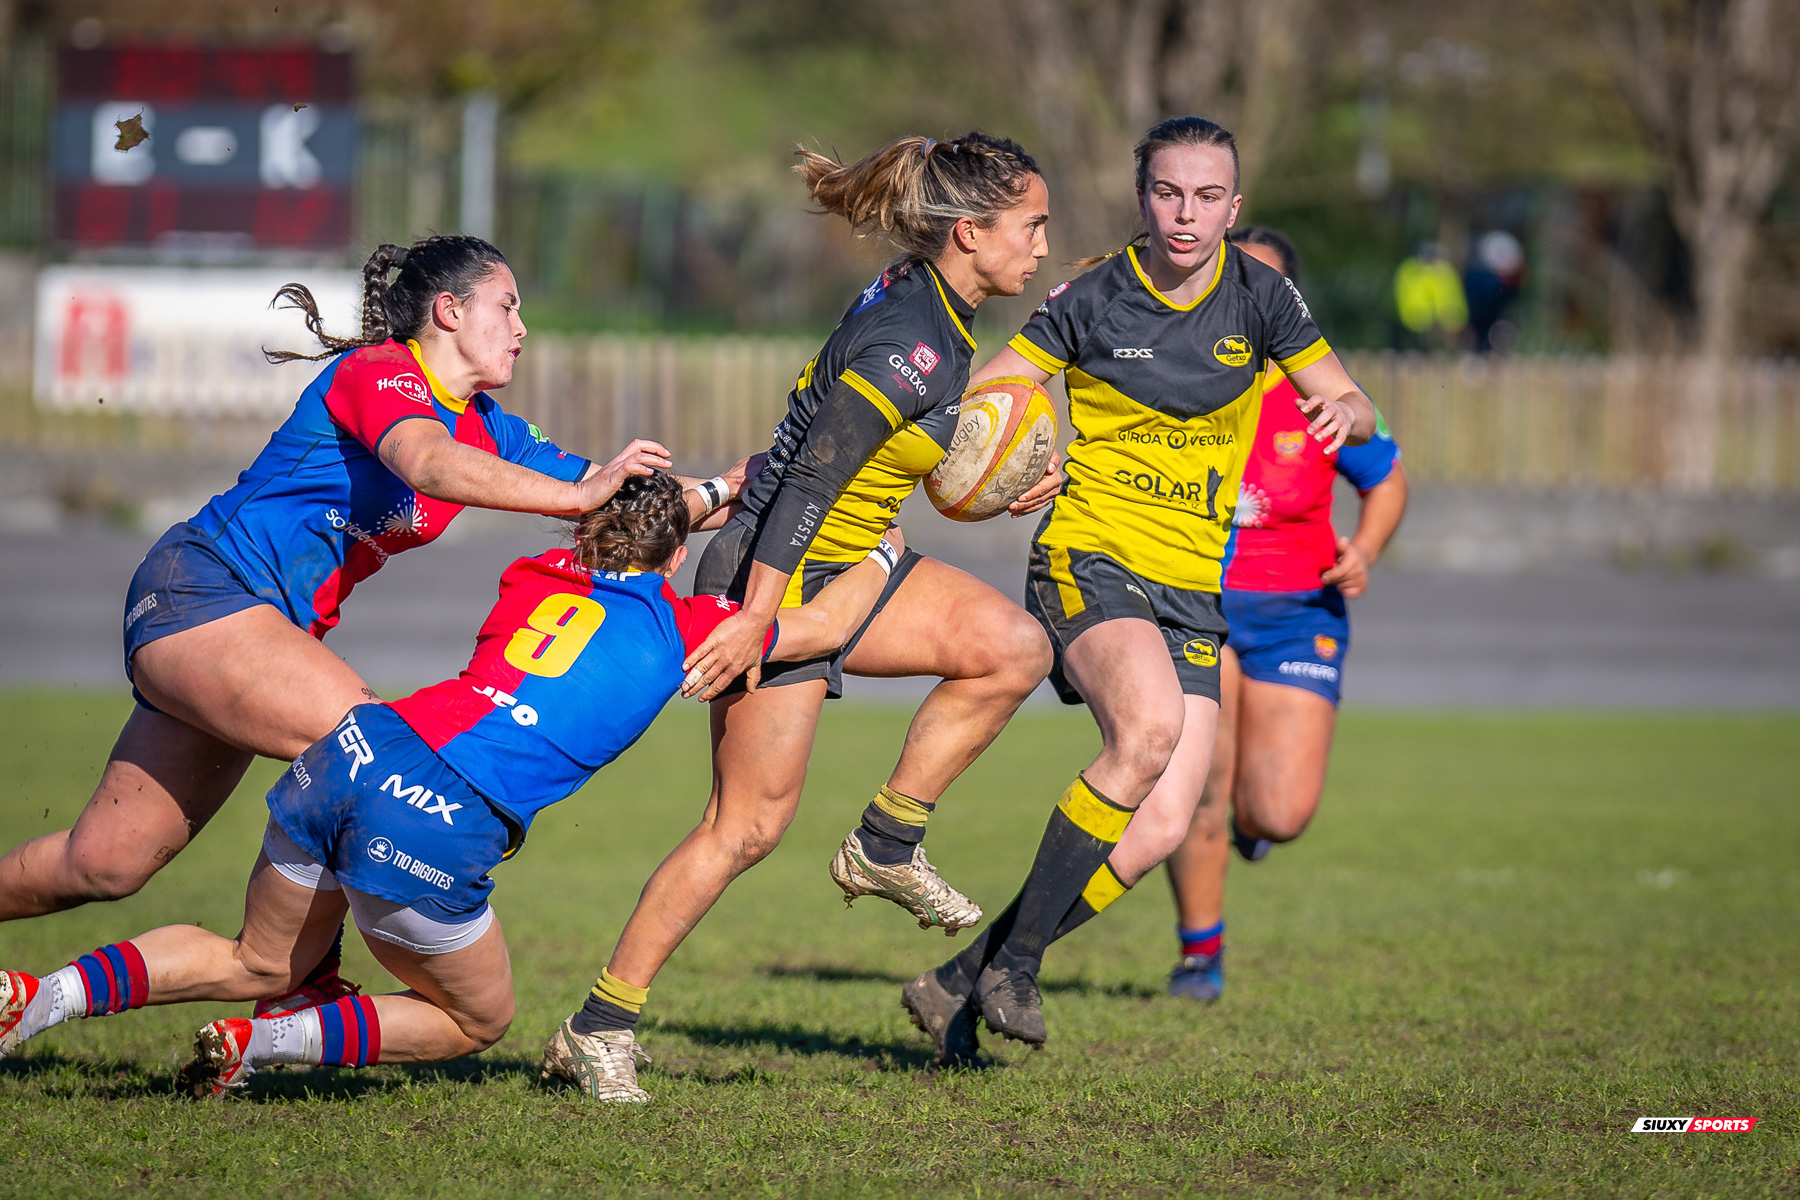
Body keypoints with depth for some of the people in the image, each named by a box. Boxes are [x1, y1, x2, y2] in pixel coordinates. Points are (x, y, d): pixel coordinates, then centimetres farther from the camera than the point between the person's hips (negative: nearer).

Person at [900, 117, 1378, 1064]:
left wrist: (1342, 413, -17)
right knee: (1149, 727, -34)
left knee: (1160, 830, -9)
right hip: (1090, 558, -4)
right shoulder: (1092, 300, -6)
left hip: (1194, 590, 4)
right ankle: (1015, 960, -21)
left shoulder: (1257, 296, 2)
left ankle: (960, 984, 5)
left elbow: (1352, 405, 8)